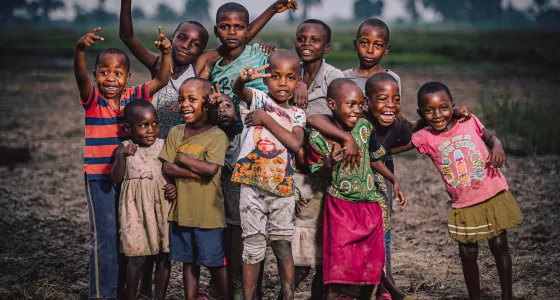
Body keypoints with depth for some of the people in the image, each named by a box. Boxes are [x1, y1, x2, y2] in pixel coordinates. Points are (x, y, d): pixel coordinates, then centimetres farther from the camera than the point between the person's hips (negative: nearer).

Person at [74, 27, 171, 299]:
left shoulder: (133, 97, 0)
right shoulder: (92, 99, -9)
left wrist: (166, 53, -27)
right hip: (99, 177, -4)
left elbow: (161, 80, -9)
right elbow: (81, 76, -28)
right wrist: (80, 50, -48)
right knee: (104, 236, -4)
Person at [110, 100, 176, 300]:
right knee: (137, 257, -2)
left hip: (161, 207, 2)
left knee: (163, 256, 7)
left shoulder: (163, 146, 1)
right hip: (135, 209, -2)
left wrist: (174, 186, -11)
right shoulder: (124, 148, -3)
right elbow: (116, 178, -9)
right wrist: (121, 156, -23)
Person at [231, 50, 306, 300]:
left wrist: (267, 119, -12)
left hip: (282, 187, 3)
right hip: (253, 185, -3)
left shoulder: (297, 115, 7)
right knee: (253, 247, 2)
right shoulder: (258, 98, 2)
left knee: (283, 245, 11)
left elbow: (295, 143, -11)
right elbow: (238, 91, -21)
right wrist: (243, 79, -45)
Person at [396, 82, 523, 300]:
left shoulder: (469, 121, -5)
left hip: (494, 196, 0)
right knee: (468, 254, 6)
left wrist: (497, 147, -12)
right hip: (464, 206, 1)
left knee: (499, 247, 8)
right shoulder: (426, 137, -5)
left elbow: (490, 137, 8)